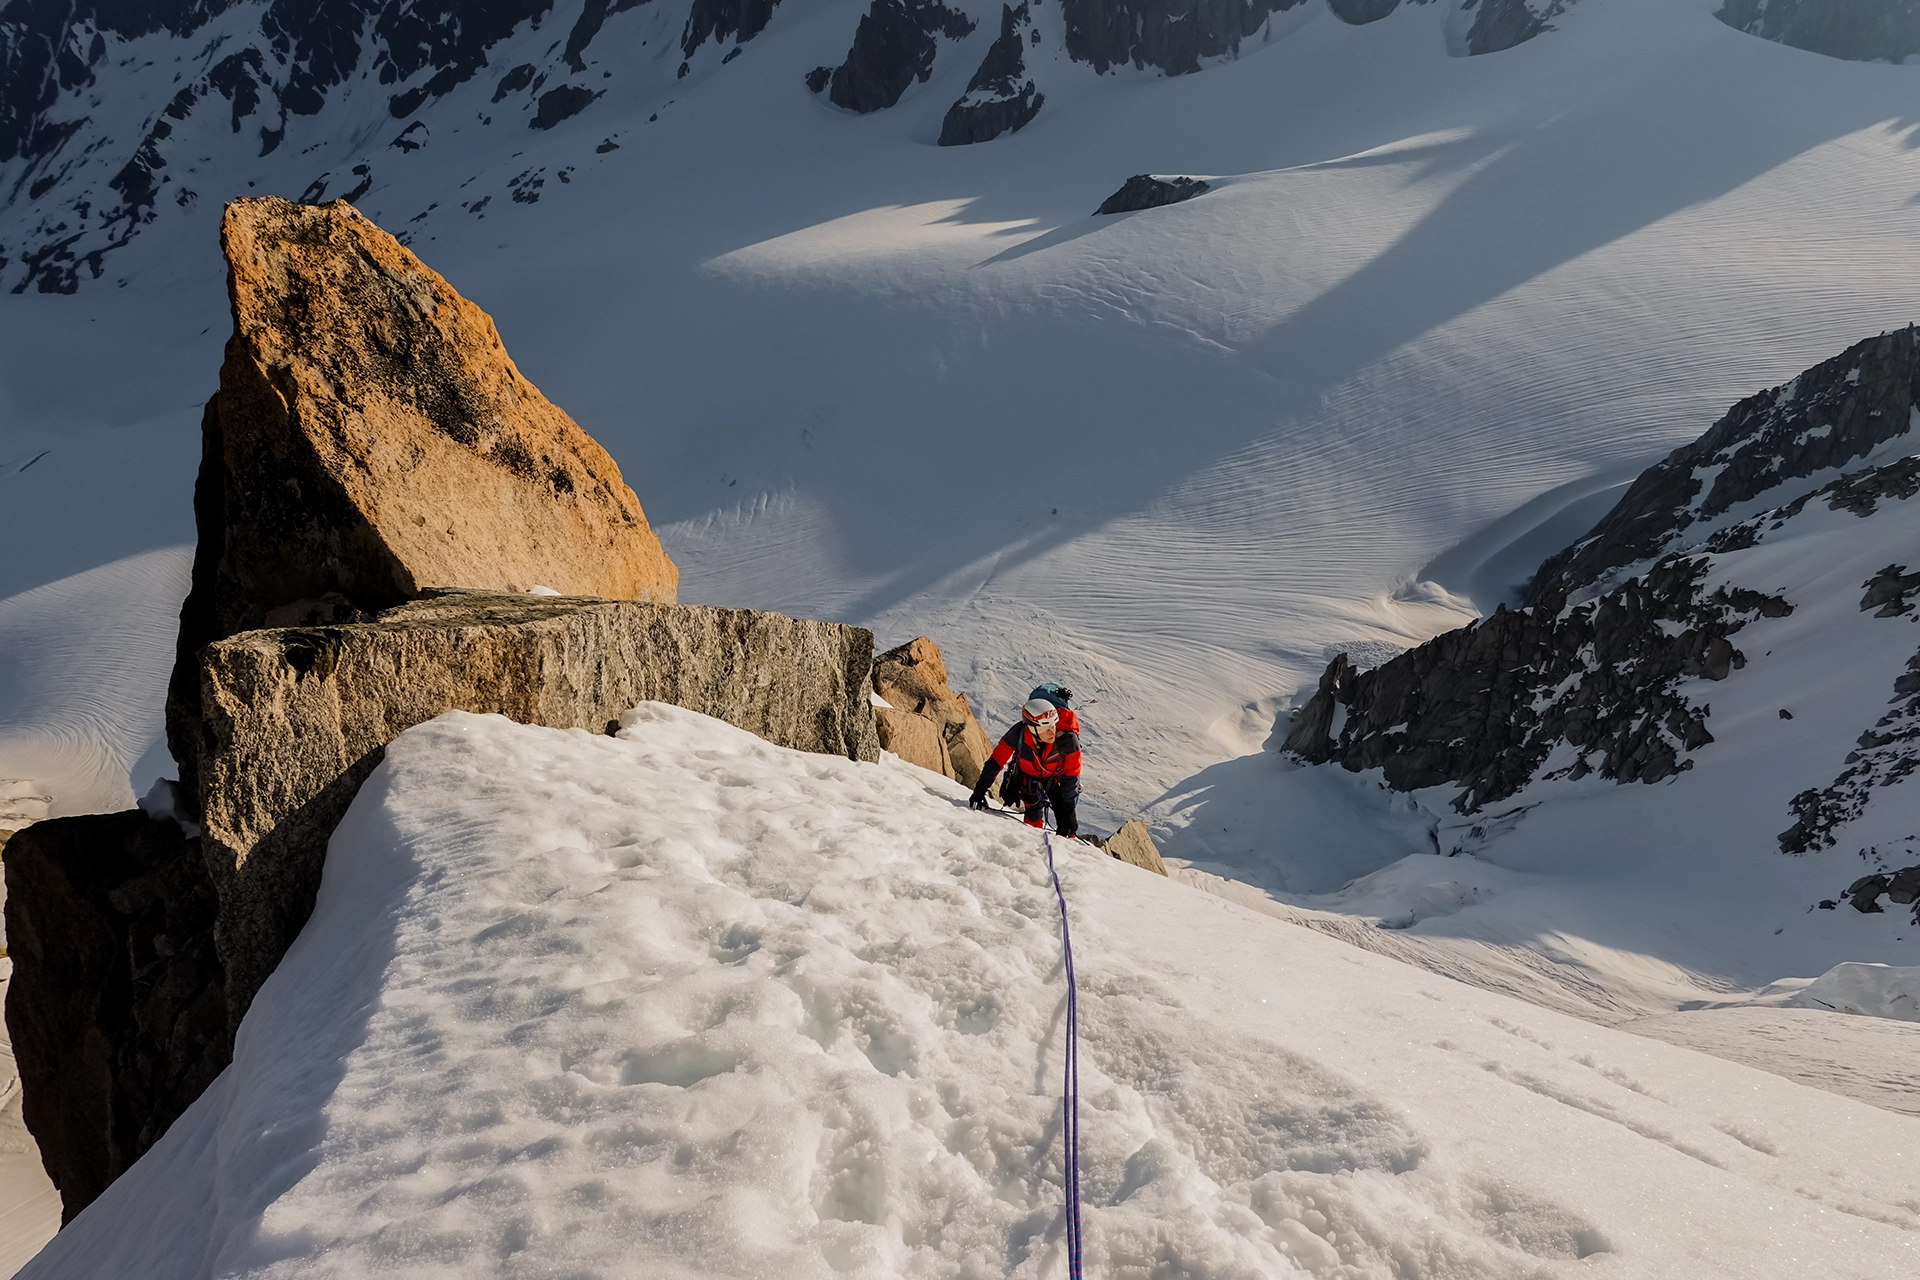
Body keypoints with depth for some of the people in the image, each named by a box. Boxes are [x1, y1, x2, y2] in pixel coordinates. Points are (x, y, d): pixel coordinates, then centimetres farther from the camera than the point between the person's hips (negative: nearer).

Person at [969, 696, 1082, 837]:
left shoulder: (1068, 738, -36)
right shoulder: (1018, 733, -34)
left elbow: (1071, 775, -25)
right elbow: (996, 761, -20)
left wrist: (1069, 810, -25)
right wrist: (980, 790, -18)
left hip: (1056, 779, -1)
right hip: (1027, 776, 1)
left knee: (1067, 824, -9)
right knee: (1033, 811, -17)